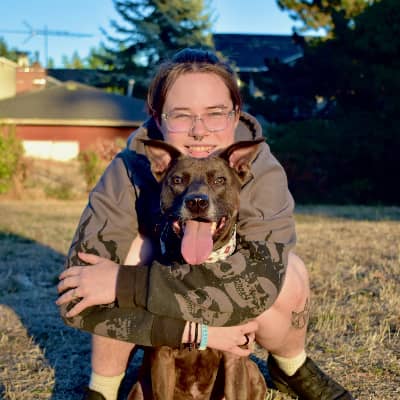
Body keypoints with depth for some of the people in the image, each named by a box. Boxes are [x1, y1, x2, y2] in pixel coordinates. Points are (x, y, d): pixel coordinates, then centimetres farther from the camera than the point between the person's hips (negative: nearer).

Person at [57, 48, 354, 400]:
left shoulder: (261, 171, -28)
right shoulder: (128, 174, -29)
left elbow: (256, 280, -43)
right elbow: (79, 300, -34)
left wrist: (125, 283, -43)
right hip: (159, 319, -1)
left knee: (289, 279, -29)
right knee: (134, 245, -30)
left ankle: (292, 368, 5)